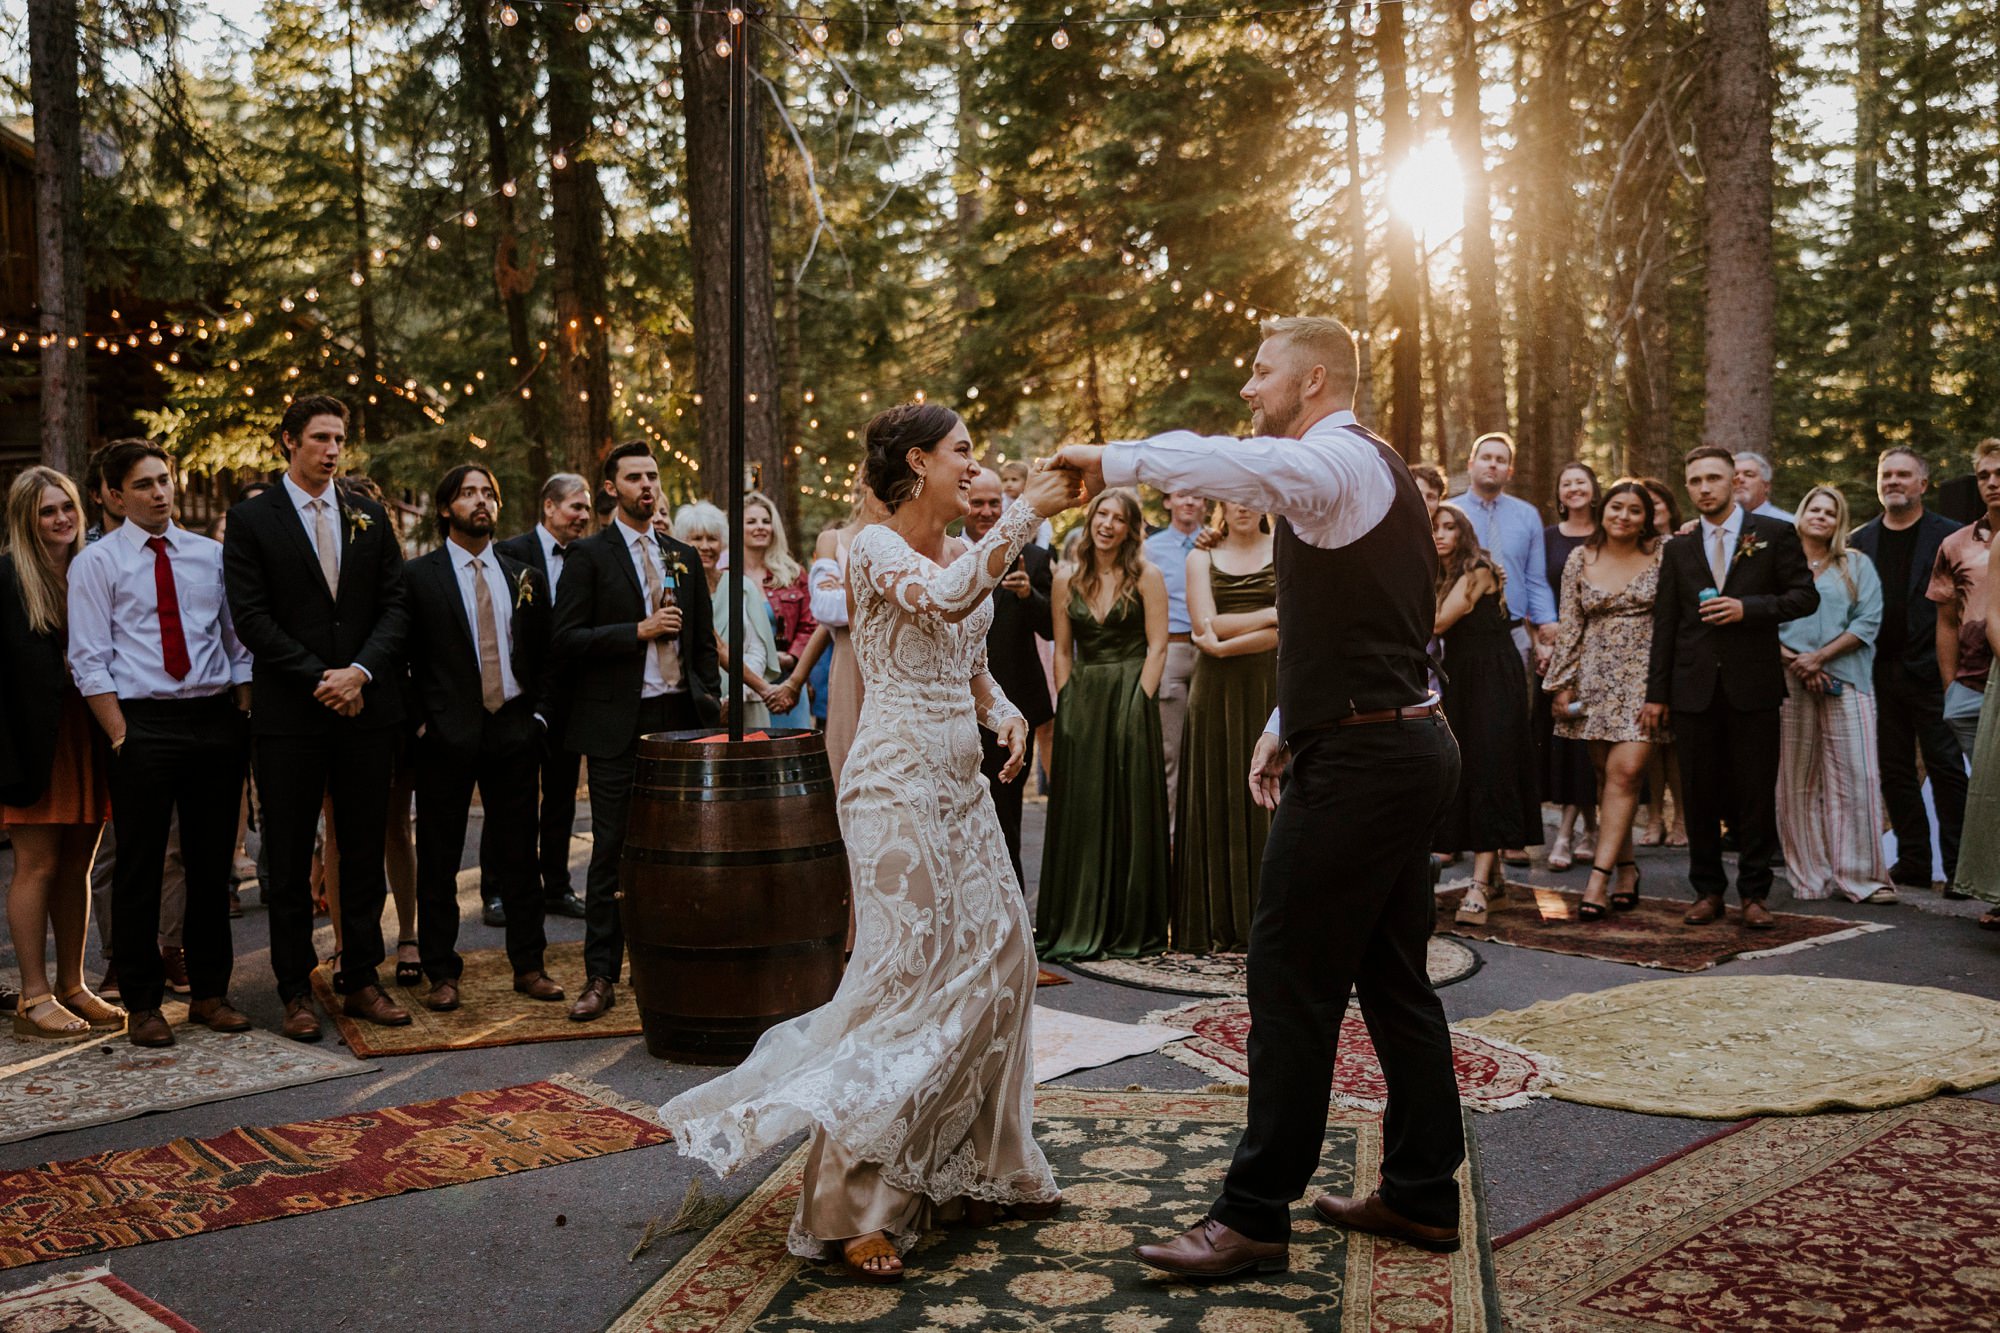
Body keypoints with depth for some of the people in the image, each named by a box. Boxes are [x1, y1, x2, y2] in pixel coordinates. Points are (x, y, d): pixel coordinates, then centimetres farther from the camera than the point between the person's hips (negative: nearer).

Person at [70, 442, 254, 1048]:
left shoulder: (210, 555, 11)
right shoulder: (96, 563, 1)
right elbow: (89, 662, -4)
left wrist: (243, 720, 2)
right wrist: (121, 736, -11)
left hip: (216, 721, 3)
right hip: (143, 722, -3)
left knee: (213, 862, 9)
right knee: (139, 869, 2)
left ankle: (209, 992, 20)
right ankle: (143, 1003, 14)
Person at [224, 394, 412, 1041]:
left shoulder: (370, 516, 11)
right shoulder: (251, 520, 1)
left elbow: (395, 605, 5)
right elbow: (252, 617, -6)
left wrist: (360, 671, -10)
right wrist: (318, 679, -13)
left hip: (367, 706, 3)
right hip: (289, 714, -3)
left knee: (364, 851, 8)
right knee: (289, 859, 5)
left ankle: (361, 981, 17)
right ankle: (296, 991, 14)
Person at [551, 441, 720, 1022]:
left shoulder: (684, 557, 15)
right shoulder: (589, 555, 0)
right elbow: (567, 641, -7)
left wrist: (710, 701, 8)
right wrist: (638, 631, -14)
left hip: (679, 718, 4)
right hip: (617, 723, -4)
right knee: (611, 850, -1)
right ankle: (601, 977, 6)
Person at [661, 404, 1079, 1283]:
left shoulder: (969, 553, 14)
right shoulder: (876, 547, -10)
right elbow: (946, 600, -31)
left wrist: (1005, 712, 1)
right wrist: (1029, 510, -27)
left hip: (960, 778, 8)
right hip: (898, 776, -8)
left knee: (997, 958, 6)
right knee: (909, 968, -11)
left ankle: (972, 1169, 20)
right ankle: (852, 1207, -1)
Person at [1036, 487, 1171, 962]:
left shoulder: (1146, 576, -1)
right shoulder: (1066, 582, 8)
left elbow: (1156, 646, -4)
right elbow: (1062, 652, 10)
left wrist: (1137, 704, -11)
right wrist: (1069, 706, 1)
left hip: (1131, 698, -3)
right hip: (1080, 705, 3)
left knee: (1130, 811, 1)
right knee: (1080, 813, 5)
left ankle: (1131, 927, 10)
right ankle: (1076, 926, 13)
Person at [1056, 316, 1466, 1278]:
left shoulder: (1337, 460, -12)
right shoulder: (1368, 469, 21)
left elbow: (1218, 462, -34)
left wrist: (1108, 460, -23)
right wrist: (1288, 725, 22)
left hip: (1359, 764, -11)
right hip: (1402, 745, 11)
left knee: (1292, 981, -5)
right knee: (1393, 979, 15)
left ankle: (1255, 1217, 3)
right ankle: (1422, 1196, 24)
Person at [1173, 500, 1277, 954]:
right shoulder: (1201, 557, 11)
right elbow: (1206, 623, -4)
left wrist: (1224, 645, -12)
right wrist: (1269, 614, -8)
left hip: (1271, 687, -1)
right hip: (1217, 691, 1)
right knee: (1217, 798, 0)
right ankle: (1217, 924, 5)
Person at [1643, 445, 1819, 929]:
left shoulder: (1774, 535, 4)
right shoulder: (1678, 549, 11)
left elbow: (1805, 595, 0)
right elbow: (1664, 624, 10)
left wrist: (1748, 608, -15)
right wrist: (1657, 693, 7)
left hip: (1753, 685, -2)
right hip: (1695, 686, 2)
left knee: (1756, 794, 1)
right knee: (1700, 795, 6)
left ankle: (1754, 894, 11)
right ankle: (1707, 890, 16)